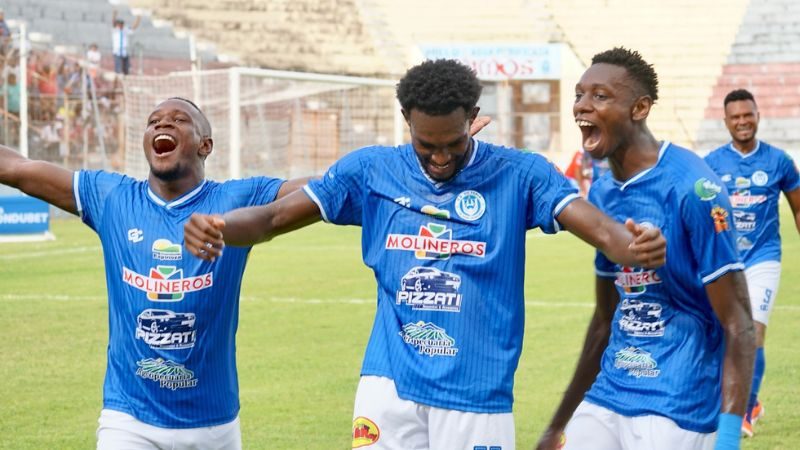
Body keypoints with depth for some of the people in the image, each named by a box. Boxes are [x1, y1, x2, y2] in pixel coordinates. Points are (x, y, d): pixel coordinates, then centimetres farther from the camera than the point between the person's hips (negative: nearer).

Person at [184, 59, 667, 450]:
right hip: (390, 384, 1)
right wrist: (217, 227, -23)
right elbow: (275, 217, -1)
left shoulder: (518, 175, -3)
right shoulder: (371, 170, 2)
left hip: (478, 395, -1)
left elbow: (598, 227, -16)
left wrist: (632, 246, -39)